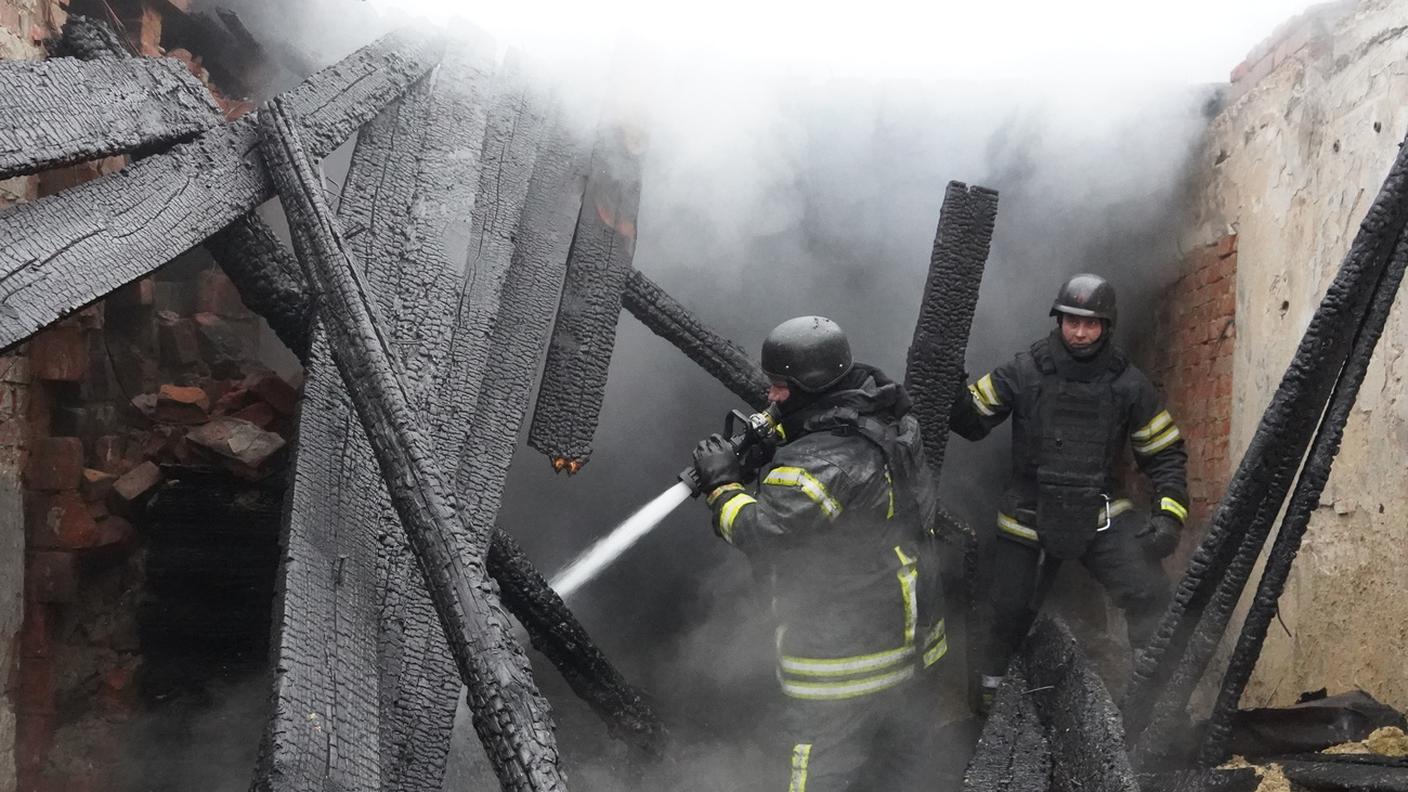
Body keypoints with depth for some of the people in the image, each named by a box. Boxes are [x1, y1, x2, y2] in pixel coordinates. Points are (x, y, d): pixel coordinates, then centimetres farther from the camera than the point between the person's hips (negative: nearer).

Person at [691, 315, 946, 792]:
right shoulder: (883, 422, 2)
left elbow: (760, 532, -29)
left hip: (846, 656, -9)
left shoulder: (823, 461, -28)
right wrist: (760, 451, -1)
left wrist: (722, 484, -14)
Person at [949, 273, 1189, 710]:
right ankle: (991, 686, 37)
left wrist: (1169, 513, -9)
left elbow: (1166, 452, 3)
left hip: (1103, 515, 0)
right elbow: (971, 421, -4)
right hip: (1030, 516, 0)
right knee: (1011, 610, 9)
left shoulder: (1128, 383, -3)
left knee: (1150, 596, -19)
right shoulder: (1024, 372, -7)